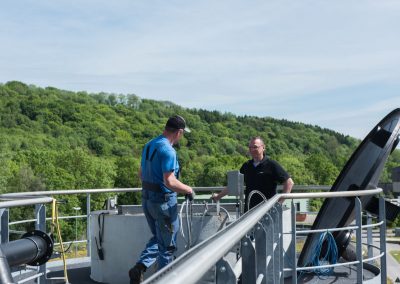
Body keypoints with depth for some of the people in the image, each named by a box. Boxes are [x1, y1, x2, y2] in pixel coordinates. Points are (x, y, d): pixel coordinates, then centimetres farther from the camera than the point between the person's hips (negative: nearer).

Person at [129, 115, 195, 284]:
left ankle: (140, 267, 4)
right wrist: (188, 189, -13)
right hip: (164, 201, -8)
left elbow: (141, 173, 18)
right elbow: (169, 182, -26)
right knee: (167, 245, 7)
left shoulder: (149, 145, 8)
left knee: (157, 238, 21)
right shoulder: (168, 151, -20)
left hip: (147, 198, 8)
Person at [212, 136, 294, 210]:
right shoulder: (247, 166, 12)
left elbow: (289, 182, -7)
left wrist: (280, 201, -14)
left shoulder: (271, 165, -5)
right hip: (249, 210, 5)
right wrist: (219, 196, 19)